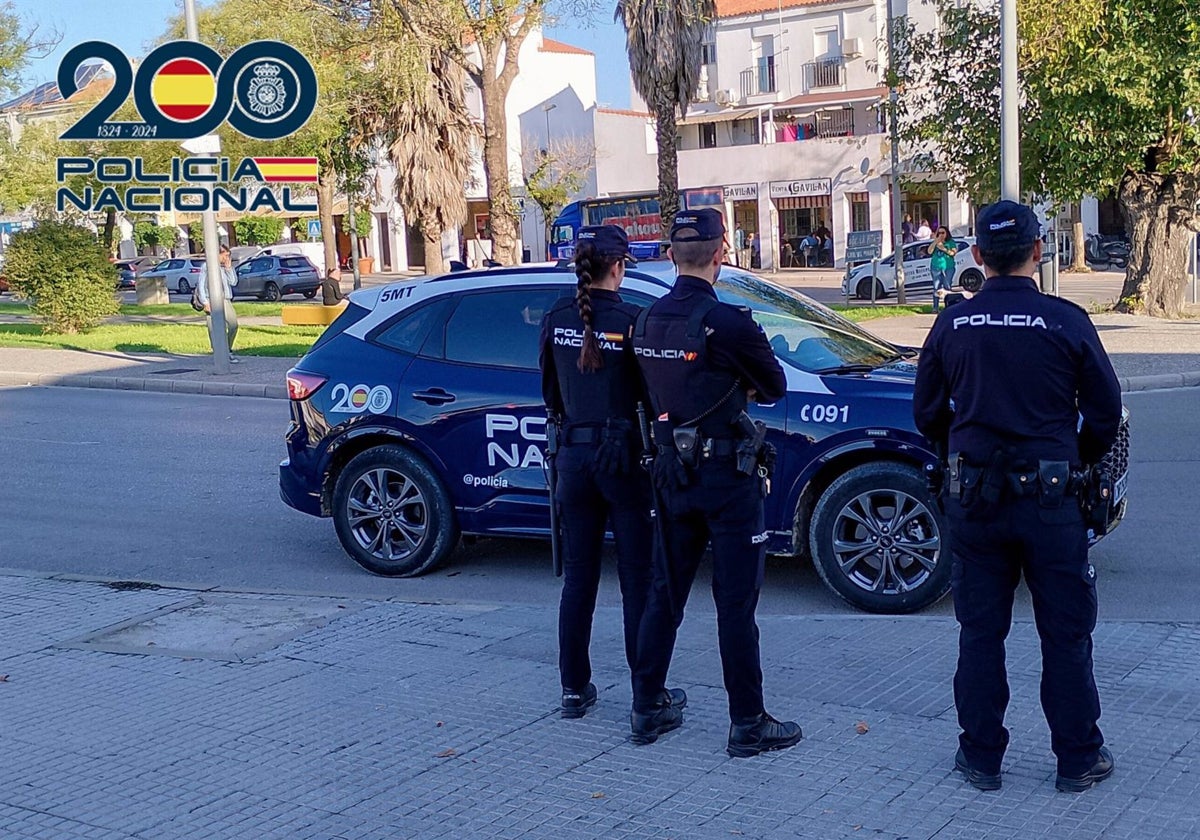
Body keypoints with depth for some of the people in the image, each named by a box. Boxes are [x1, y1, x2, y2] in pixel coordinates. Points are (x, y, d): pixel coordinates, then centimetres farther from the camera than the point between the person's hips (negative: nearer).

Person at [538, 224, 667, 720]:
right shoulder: (630, 319, -13)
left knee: (578, 575, 13)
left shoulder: (556, 318, 1)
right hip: (623, 457, -4)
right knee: (638, 576, 5)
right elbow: (651, 393, -9)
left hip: (573, 454, 4)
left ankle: (574, 688, 19)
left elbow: (550, 392, 10)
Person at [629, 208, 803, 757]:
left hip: (671, 473, 7)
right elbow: (775, 388, -5)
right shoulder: (728, 323, -18)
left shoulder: (646, 322, 4)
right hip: (726, 475, -6)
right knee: (735, 602, 1)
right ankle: (748, 725, 9)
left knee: (665, 592, 15)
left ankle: (647, 710, 24)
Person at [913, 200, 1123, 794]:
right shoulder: (1066, 322, -8)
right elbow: (1105, 415, 0)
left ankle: (980, 757, 20)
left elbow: (927, 416, 6)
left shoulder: (953, 324, -3)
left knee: (980, 632, 12)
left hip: (973, 496, 2)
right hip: (1048, 497, -2)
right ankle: (1078, 759, 21)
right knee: (1065, 633, 10)